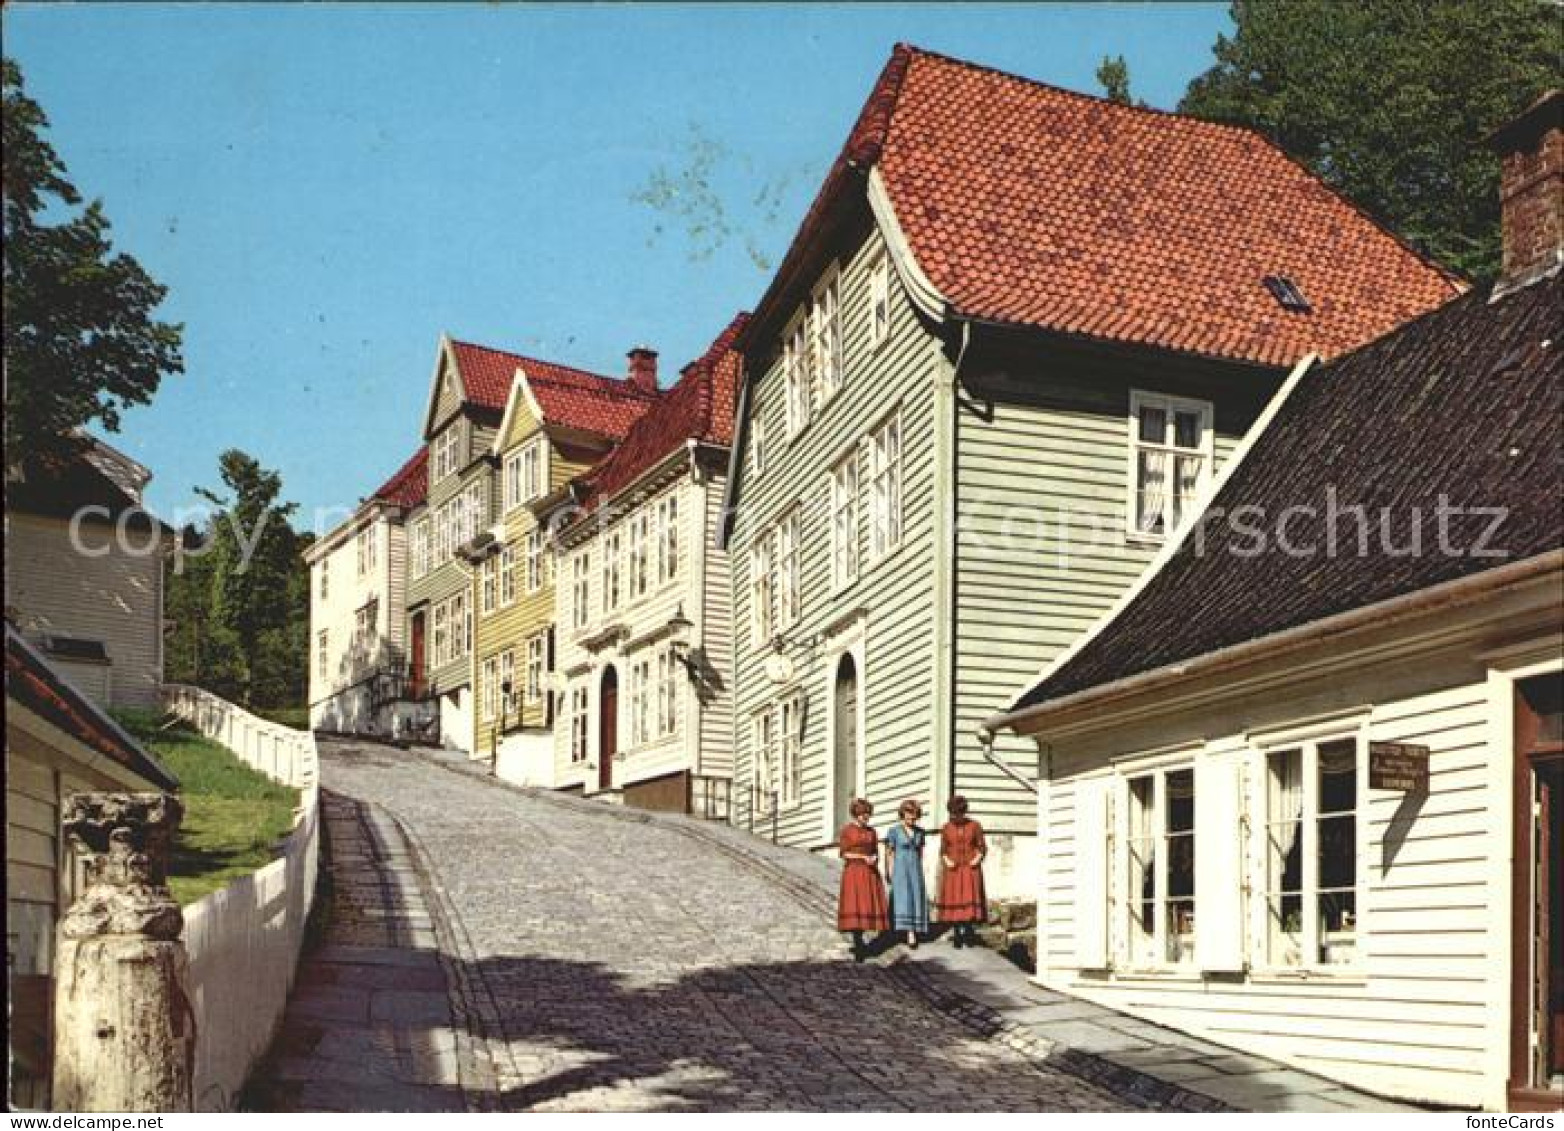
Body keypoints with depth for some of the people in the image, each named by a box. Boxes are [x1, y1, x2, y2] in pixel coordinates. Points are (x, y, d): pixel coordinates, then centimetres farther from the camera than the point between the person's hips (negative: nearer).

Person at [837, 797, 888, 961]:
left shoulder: (871, 832, 12)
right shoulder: (846, 830, -2)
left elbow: (876, 853, 13)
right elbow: (844, 854, -5)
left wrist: (874, 859, -11)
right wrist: (864, 857, -15)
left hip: (869, 873, 4)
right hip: (853, 872, -4)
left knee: (866, 906, 0)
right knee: (854, 907, -10)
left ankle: (859, 941, 14)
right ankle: (858, 945, -6)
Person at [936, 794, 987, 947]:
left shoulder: (975, 826, -1)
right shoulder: (946, 828, 4)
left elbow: (982, 848, 4)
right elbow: (943, 851, 8)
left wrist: (976, 860, -12)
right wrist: (947, 861, -10)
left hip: (970, 870, -1)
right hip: (953, 870, 2)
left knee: (970, 899, -9)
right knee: (954, 900, -1)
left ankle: (969, 932, -1)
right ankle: (957, 934, 6)